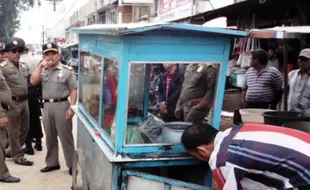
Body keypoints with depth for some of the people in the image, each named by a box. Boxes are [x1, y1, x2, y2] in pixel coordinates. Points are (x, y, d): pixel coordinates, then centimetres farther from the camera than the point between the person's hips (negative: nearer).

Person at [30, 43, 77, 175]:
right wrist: (40, 66, -8)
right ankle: (52, 163, 27)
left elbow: (73, 90, -6)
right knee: (50, 137, 14)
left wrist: (71, 107, -14)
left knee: (66, 137, 0)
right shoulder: (42, 70, 9)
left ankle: (72, 165, 11)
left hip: (62, 105, -5)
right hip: (47, 106, 5)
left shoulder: (67, 70, -5)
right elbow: (33, 81, -5)